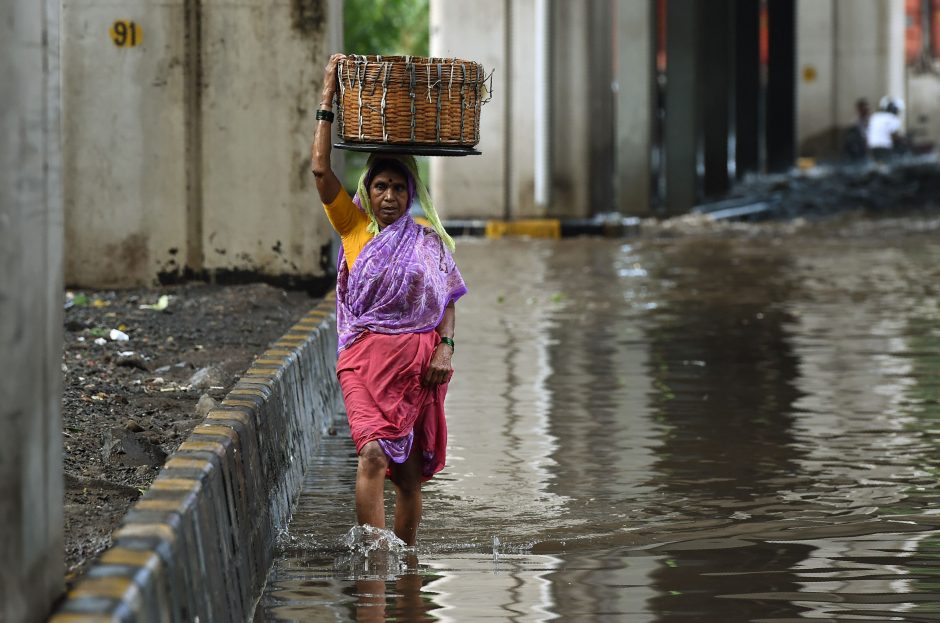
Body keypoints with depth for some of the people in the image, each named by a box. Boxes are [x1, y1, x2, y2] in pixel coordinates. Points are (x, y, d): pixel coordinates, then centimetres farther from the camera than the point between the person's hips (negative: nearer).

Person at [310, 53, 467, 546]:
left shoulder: (429, 242, 10)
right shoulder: (354, 228, 7)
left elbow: (447, 302, 10)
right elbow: (321, 171, -1)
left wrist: (444, 349, -7)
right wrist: (328, 101, -1)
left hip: (417, 359, 2)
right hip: (365, 357, -2)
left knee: (410, 470, 6)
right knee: (373, 454, -19)